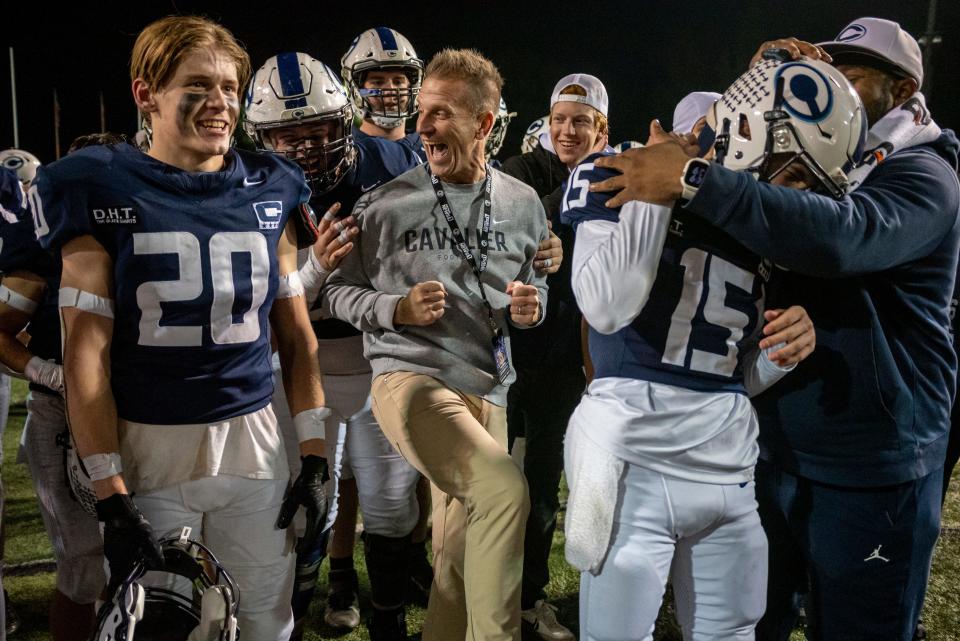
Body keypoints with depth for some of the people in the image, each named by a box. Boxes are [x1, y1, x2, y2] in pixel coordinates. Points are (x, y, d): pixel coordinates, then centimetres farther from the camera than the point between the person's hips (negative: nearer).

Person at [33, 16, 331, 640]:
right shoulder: (104, 190, -4)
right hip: (146, 448, -2)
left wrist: (315, 457, 3)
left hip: (253, 442, 3)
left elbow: (296, 333, 8)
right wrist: (111, 497, -10)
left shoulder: (272, 191, 5)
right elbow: (87, 351, -7)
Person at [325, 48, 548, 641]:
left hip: (487, 390, 5)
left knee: (459, 562, 11)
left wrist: (532, 305, -4)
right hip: (411, 377, -4)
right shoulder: (387, 204, -3)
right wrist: (397, 309, -15)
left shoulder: (523, 205, 7)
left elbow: (538, 284, 19)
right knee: (503, 488, -26)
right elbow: (340, 291, 3)